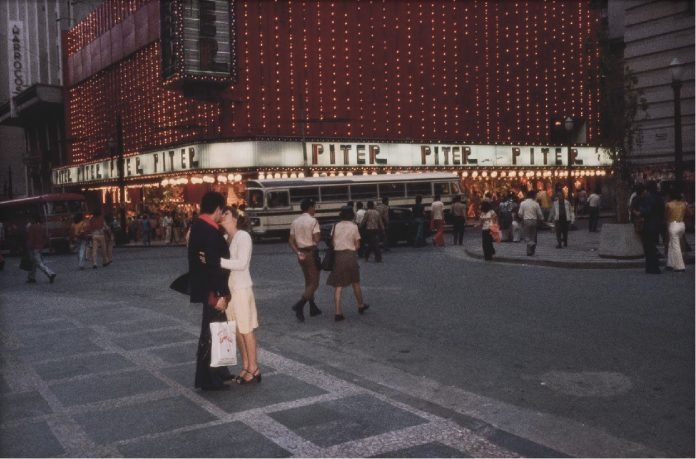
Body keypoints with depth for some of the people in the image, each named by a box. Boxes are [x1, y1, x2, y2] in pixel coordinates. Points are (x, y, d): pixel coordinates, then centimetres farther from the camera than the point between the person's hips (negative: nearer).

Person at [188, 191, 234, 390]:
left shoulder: (197, 226, 10)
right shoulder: (210, 231, -20)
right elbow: (213, 265, -24)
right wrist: (220, 294, -22)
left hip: (206, 287, 10)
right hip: (211, 290, -10)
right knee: (210, 332, -1)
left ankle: (218, 373, 29)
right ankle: (207, 379, 8)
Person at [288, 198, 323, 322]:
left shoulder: (295, 222, 8)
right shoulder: (313, 221, -12)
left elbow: (291, 241, 3)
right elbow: (316, 239, -21)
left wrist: (298, 253, -3)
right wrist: (320, 235, 0)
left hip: (301, 254, 7)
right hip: (311, 253, -7)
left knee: (308, 282, 18)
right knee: (314, 283, -2)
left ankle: (313, 308, 25)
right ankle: (299, 305, -19)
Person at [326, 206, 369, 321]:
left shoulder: (336, 226, 3)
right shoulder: (354, 226, -3)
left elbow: (332, 242, 1)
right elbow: (357, 245, -3)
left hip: (338, 255, 1)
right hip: (351, 255, -1)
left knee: (338, 286, 1)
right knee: (356, 283, 19)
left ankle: (338, 313, -6)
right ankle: (361, 306, 35)